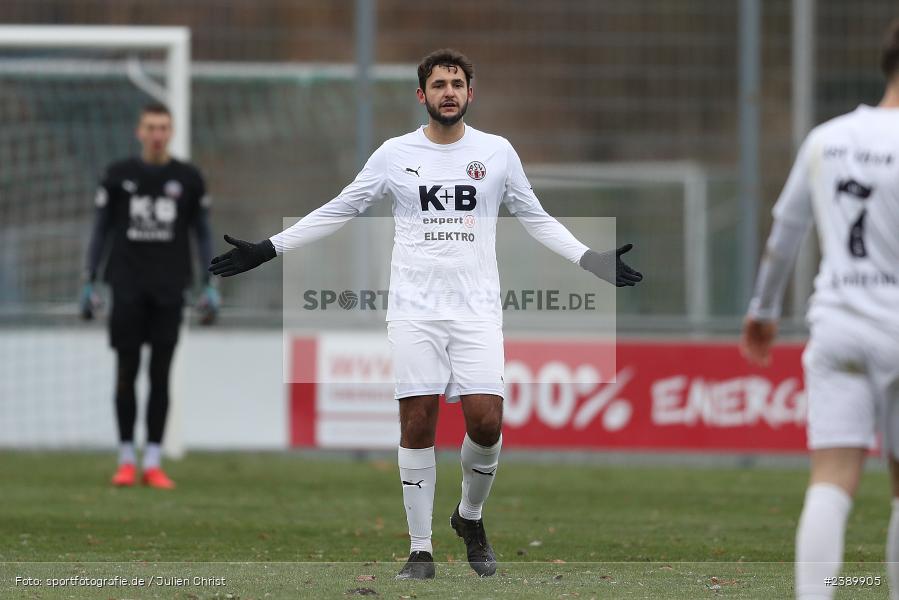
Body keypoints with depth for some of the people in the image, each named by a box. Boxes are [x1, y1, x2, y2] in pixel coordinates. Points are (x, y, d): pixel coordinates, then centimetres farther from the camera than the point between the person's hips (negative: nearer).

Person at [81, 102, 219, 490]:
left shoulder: (188, 178, 6)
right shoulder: (118, 175, 5)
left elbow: (203, 234, 9)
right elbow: (100, 230, 9)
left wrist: (209, 287, 2)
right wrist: (89, 283, 3)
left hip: (169, 288, 0)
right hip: (127, 284, 0)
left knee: (161, 374, 0)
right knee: (126, 371, -1)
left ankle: (153, 462, 2)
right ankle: (126, 460, 5)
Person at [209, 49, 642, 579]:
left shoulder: (497, 152, 6)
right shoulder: (395, 154, 5)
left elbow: (536, 218, 16)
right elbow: (337, 211, 12)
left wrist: (594, 260, 7)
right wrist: (266, 250, 8)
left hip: (477, 310, 0)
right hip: (414, 310, 0)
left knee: (486, 422, -10)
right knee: (417, 425, -4)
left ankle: (470, 517, 18)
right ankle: (421, 550, 4)